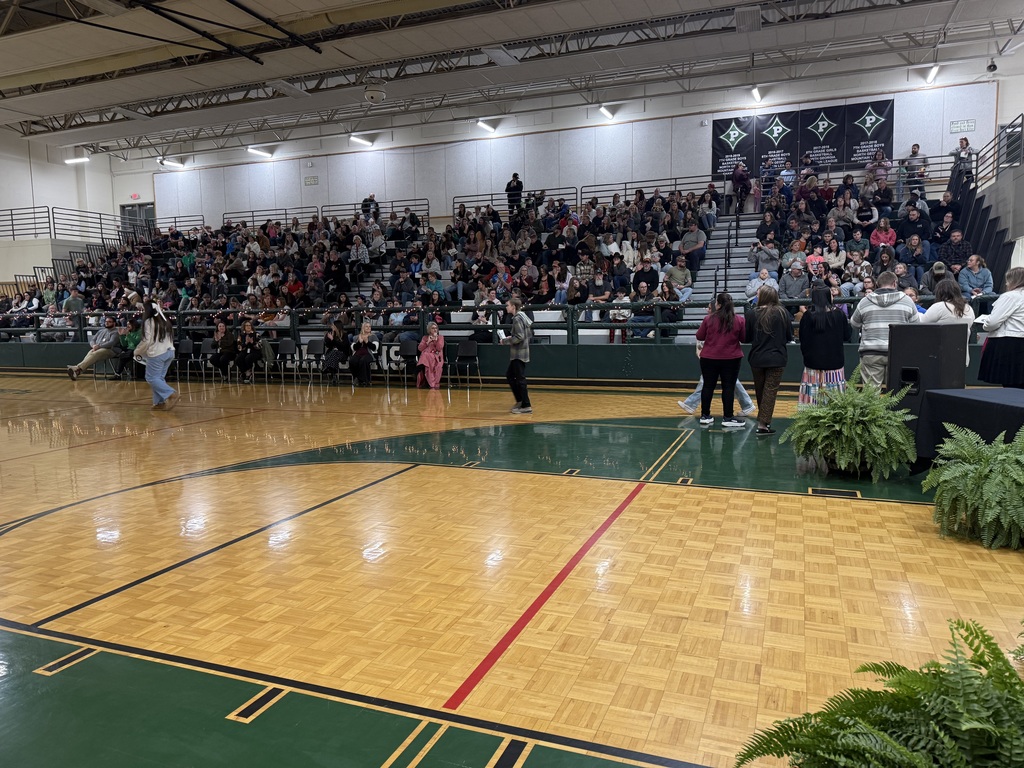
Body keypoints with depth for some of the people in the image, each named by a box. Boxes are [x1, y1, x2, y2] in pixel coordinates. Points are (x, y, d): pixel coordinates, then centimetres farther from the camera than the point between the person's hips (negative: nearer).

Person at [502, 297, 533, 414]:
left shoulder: (517, 319, -16)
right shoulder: (522, 316, 13)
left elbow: (519, 337, -23)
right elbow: (525, 334, 19)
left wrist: (505, 341, -13)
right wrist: (511, 338, 14)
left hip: (519, 354, -10)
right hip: (517, 354, 10)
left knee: (520, 379, -5)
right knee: (509, 375, 17)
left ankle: (526, 406, 0)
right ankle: (520, 400, 21)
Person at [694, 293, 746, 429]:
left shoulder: (709, 319, -7)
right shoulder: (739, 320, -6)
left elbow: (699, 336, 1)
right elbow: (744, 338, 3)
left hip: (709, 359, 1)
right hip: (731, 359, -1)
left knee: (708, 386, 10)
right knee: (728, 387, 4)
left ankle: (705, 416, 18)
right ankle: (728, 418, 6)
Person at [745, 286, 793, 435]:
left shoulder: (754, 314, -6)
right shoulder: (783, 313, -5)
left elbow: (747, 337, 1)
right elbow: (789, 337, 1)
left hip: (757, 359, 1)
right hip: (777, 359, -1)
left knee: (759, 390, 16)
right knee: (770, 391, 1)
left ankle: (763, 419, 31)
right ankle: (763, 423, -4)